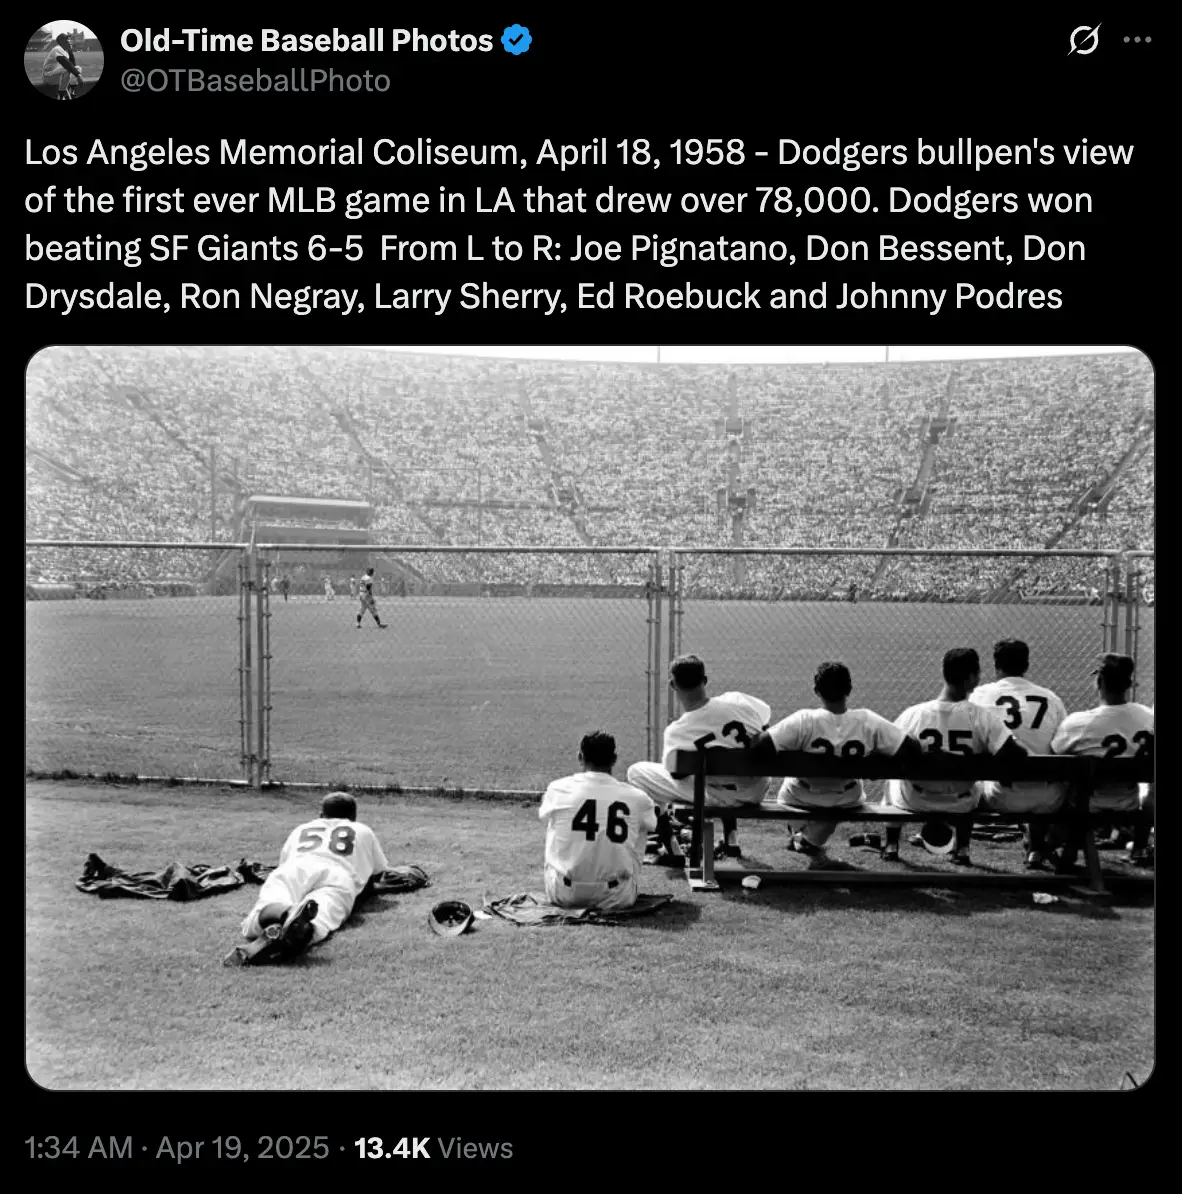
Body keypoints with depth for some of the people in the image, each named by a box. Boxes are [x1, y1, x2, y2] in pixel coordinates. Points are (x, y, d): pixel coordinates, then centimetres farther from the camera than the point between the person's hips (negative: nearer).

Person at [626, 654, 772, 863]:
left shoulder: (675, 732, -22)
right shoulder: (737, 701, -16)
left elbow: (676, 774, -8)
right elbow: (766, 721, 4)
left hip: (719, 798, -4)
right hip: (757, 793, 4)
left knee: (637, 772, 8)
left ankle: (673, 851, 10)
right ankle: (731, 841, 38)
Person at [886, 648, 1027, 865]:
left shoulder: (912, 714, -20)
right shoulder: (983, 716, -22)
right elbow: (1017, 754, -28)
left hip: (914, 802, 0)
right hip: (960, 805, 1)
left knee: (893, 776, 34)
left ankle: (891, 844, 38)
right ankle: (962, 849, 36)